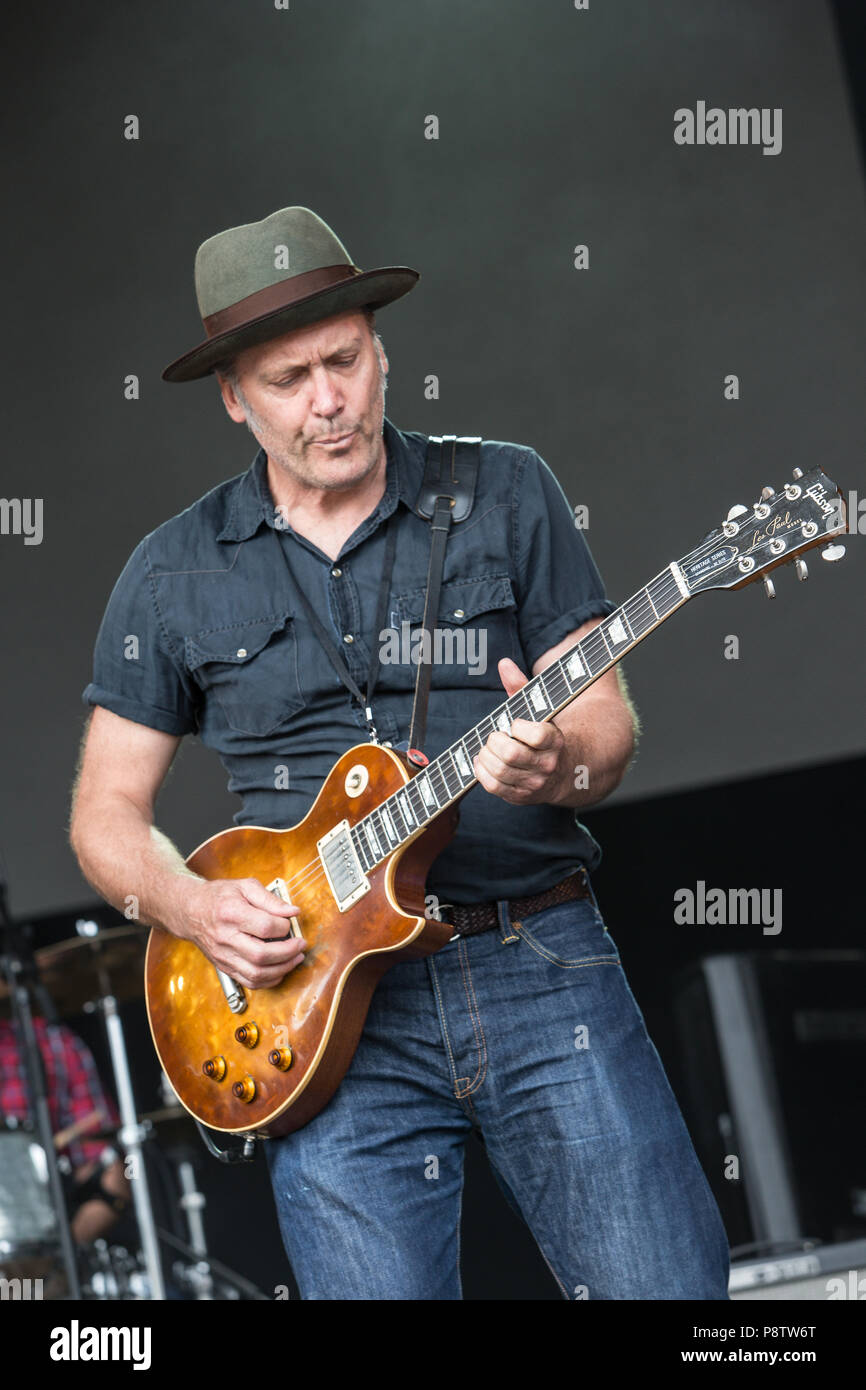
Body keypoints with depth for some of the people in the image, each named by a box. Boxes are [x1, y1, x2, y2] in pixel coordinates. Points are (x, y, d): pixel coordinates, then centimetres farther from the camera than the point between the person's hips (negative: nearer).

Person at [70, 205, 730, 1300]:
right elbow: (107, 811, 13)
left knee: (669, 1285, -8)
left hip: (542, 962, 0)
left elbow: (609, 727, 5)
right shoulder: (174, 574, 8)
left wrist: (556, 765, -19)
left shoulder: (507, 494, 7)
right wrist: (195, 908, -7)